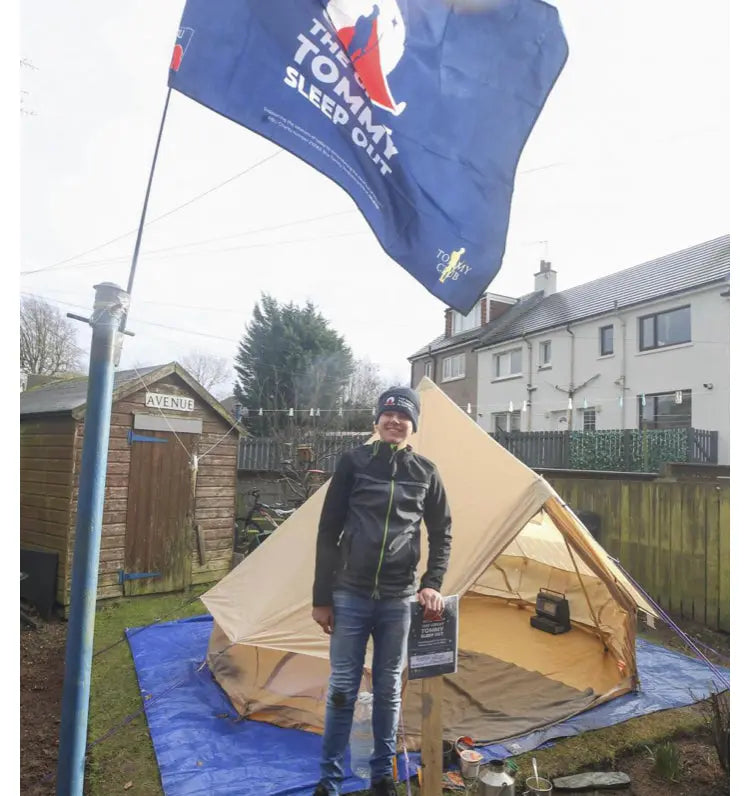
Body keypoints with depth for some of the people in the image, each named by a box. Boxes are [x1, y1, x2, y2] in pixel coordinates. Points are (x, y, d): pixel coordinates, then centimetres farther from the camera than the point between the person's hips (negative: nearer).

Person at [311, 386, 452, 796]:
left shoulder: (425, 471, 2)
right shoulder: (354, 462, -4)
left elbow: (442, 534, 9)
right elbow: (328, 531, -3)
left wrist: (431, 584, -4)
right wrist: (321, 597, -3)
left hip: (399, 599, 2)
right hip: (350, 595, -1)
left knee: (389, 689, 14)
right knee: (342, 688, 8)